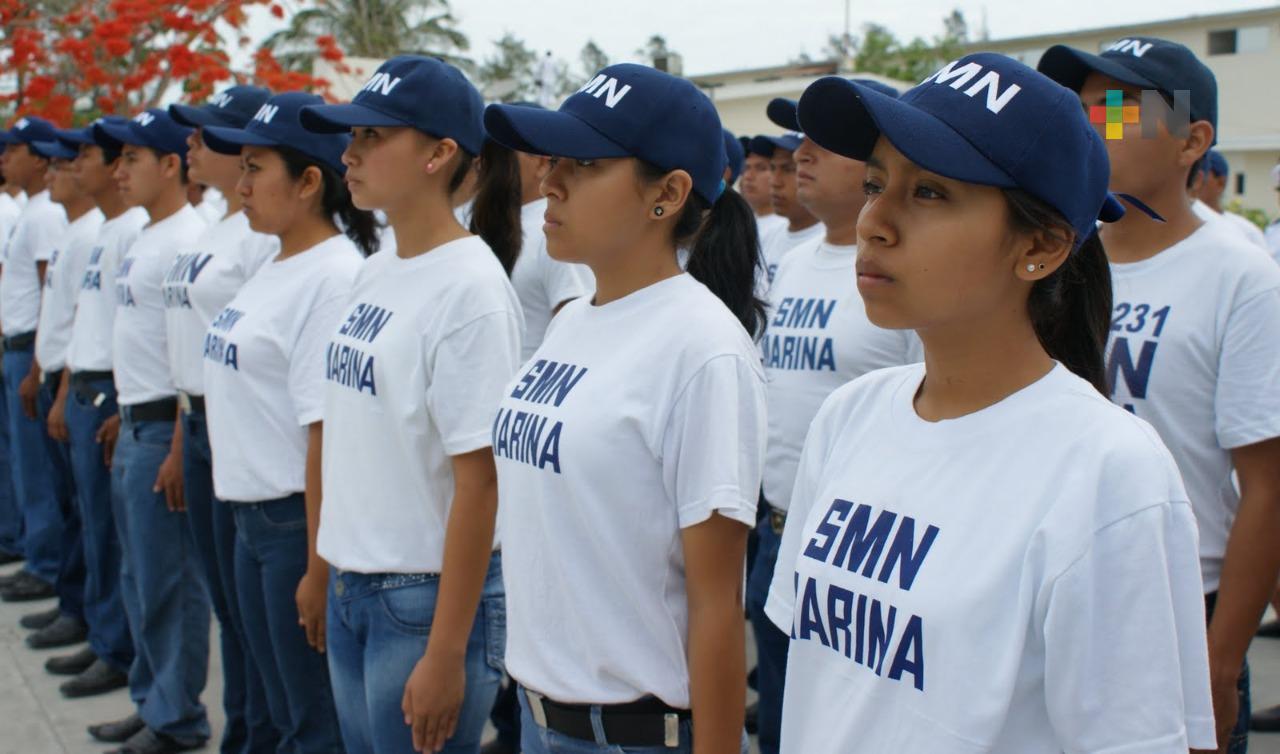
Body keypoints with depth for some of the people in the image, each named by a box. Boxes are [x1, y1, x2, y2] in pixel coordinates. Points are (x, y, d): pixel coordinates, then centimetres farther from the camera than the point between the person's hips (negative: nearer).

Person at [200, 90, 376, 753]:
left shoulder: (335, 277, -18)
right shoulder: (276, 268, 10)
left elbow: (328, 433, -21)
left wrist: (319, 568, -20)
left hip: (300, 519, -9)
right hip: (252, 516, 9)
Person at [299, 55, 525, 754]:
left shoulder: (469, 289, -17)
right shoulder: (374, 275, 6)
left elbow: (479, 484, -18)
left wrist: (446, 655, -18)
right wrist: (333, 571, 13)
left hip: (428, 595, -7)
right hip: (350, 585, 8)